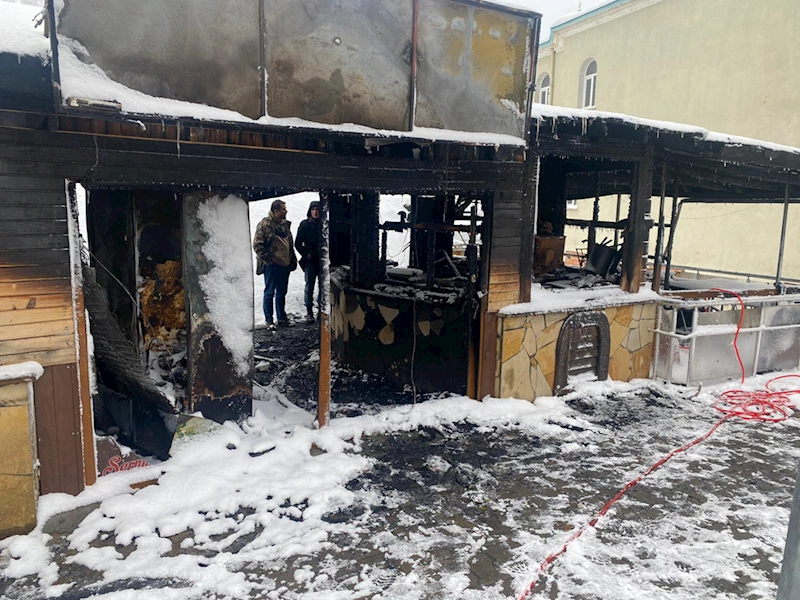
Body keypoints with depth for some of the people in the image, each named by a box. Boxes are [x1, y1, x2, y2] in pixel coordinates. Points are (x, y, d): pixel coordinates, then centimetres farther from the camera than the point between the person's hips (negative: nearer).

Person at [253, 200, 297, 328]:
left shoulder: (285, 224, 10)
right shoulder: (265, 224, -11)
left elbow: (290, 243, 19)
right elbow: (257, 245, -13)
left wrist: (292, 260, 14)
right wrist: (268, 260, -15)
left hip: (285, 264, 6)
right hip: (272, 265, -6)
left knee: (282, 293, 15)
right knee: (269, 293, 3)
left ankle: (282, 318, 26)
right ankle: (269, 320, 11)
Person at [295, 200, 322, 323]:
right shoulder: (305, 224, 0)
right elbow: (298, 243, 3)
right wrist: (306, 254, -6)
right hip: (310, 260, -1)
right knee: (309, 286, 0)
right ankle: (309, 311, 8)